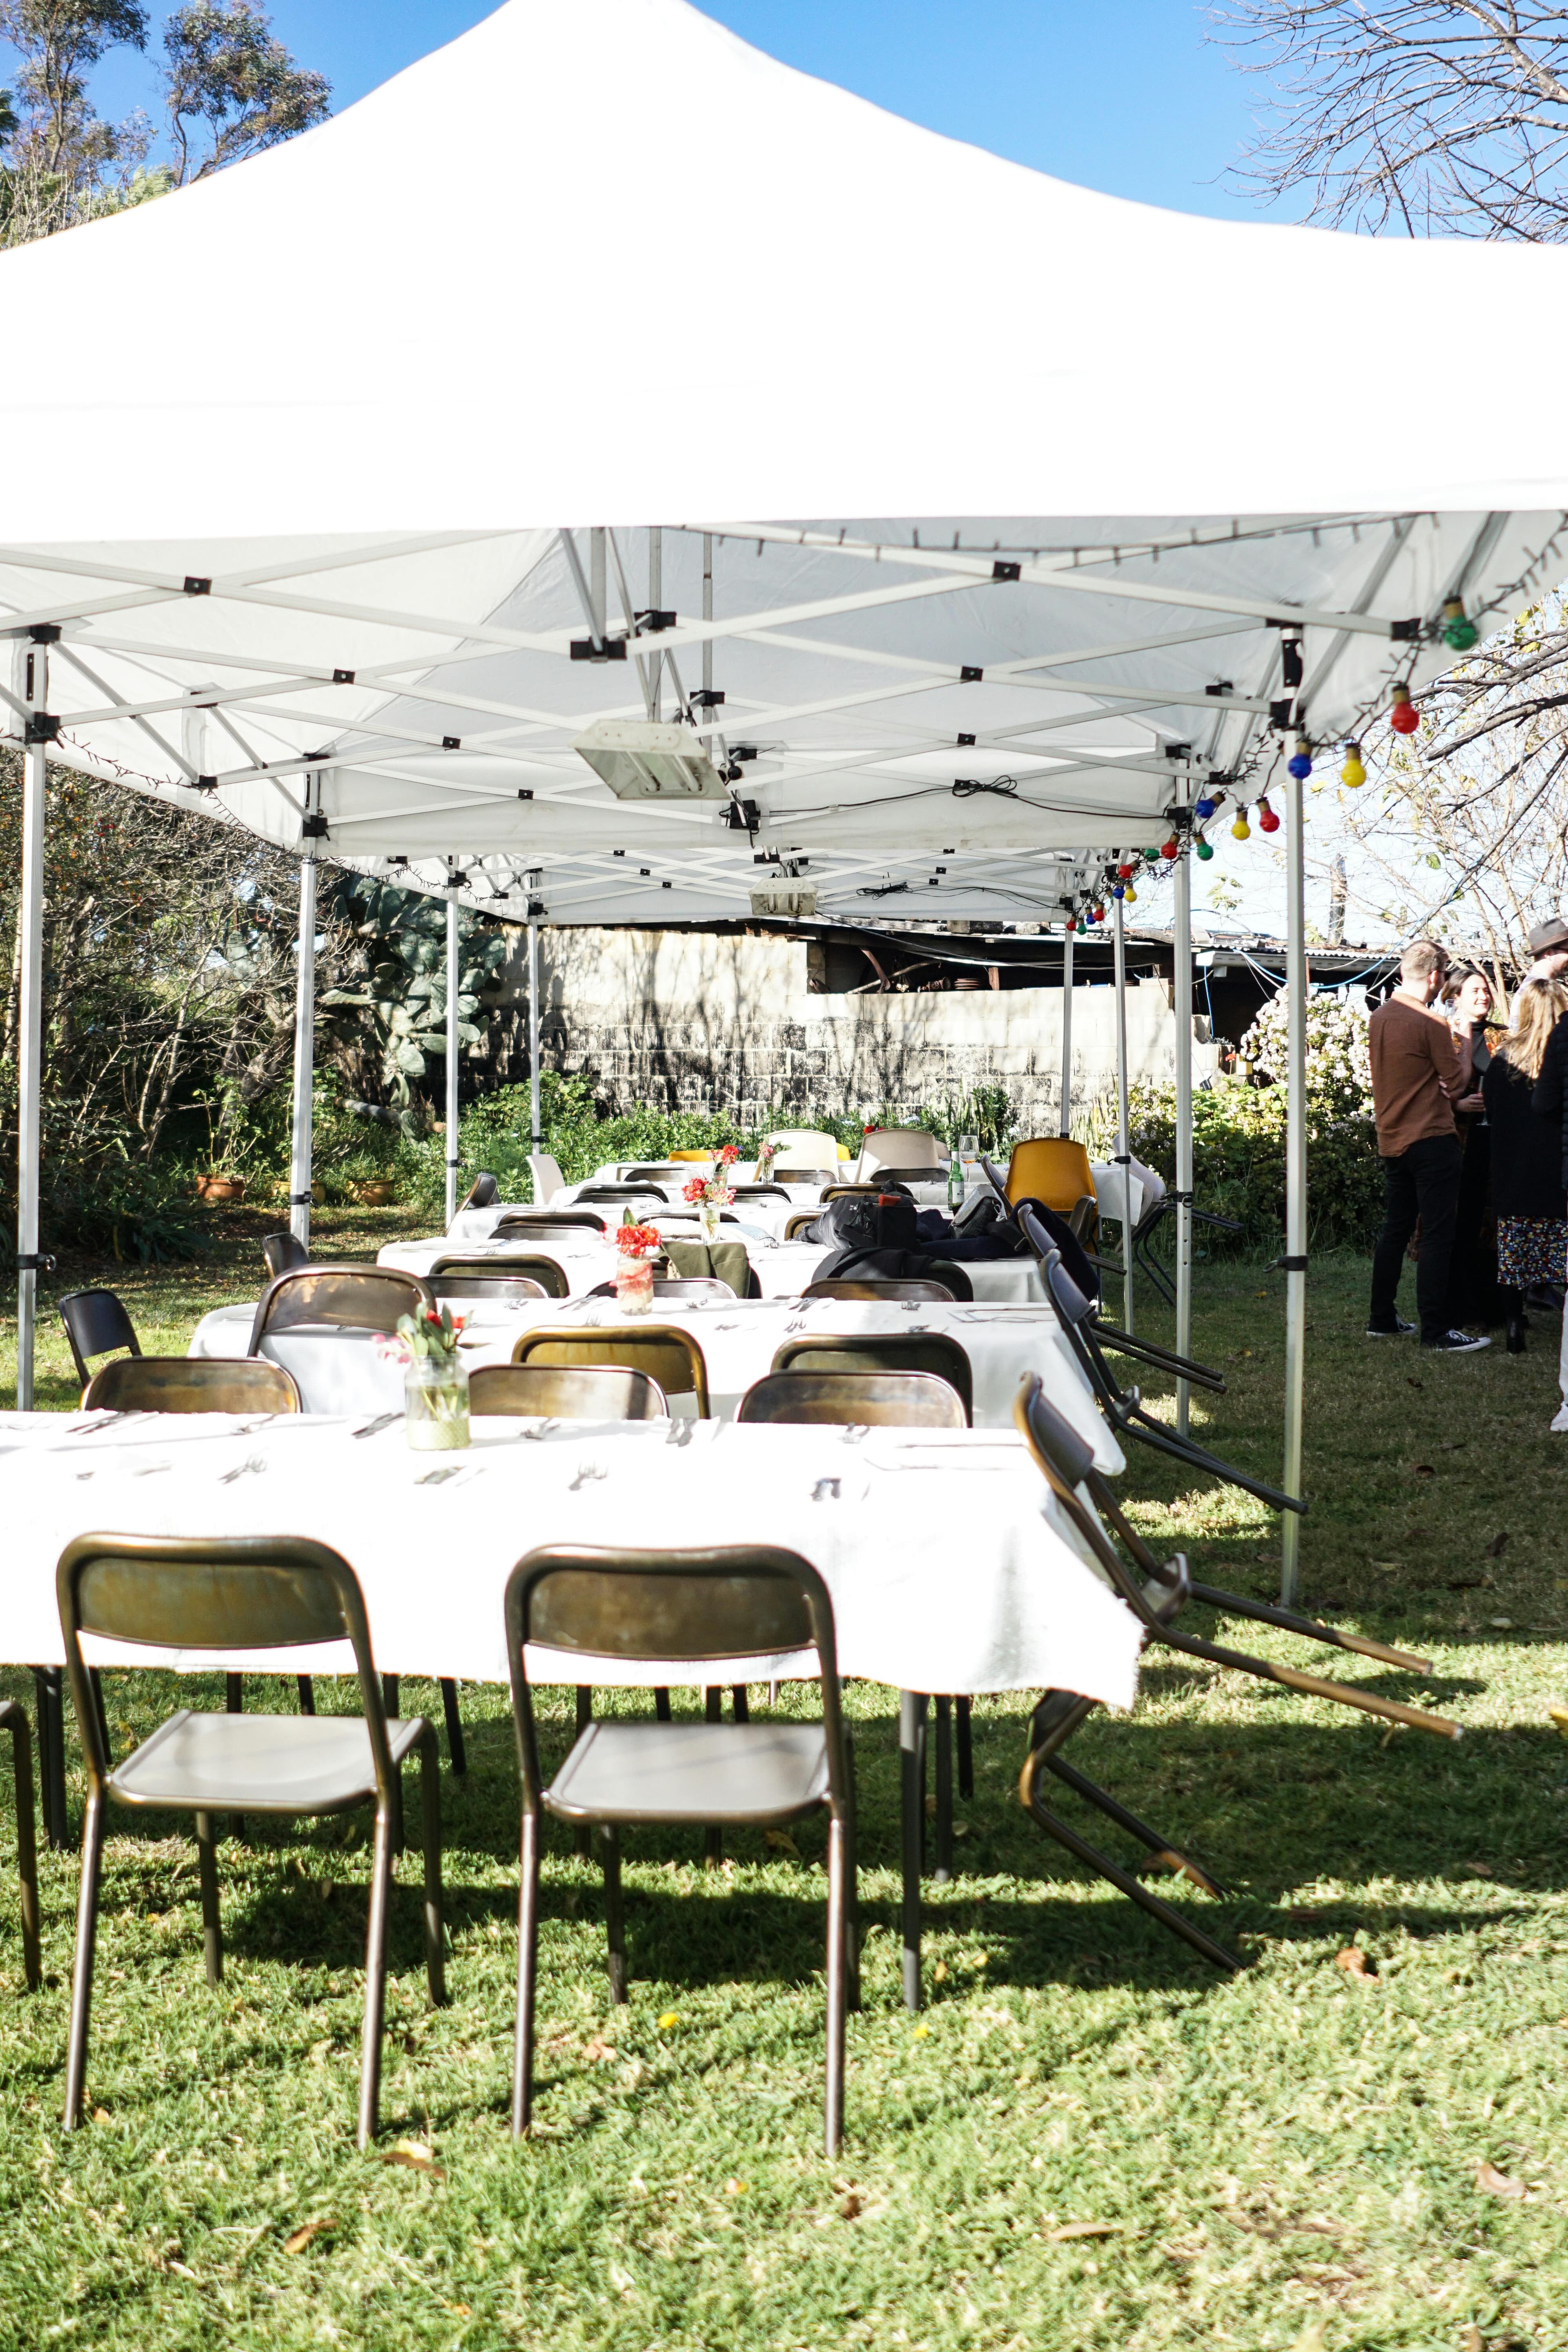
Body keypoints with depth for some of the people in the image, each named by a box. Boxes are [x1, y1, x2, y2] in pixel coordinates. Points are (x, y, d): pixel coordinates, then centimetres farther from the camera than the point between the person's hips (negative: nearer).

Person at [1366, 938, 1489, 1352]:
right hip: (1432, 1140, -8)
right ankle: (1437, 1332, -5)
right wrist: (1465, 1045, 6)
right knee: (1437, 1237, -4)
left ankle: (1382, 1319, 20)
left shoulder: (1379, 1018, 8)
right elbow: (1456, 1084, -8)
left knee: (1394, 1230, 15)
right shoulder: (1431, 1023, -15)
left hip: (1392, 1141, 8)